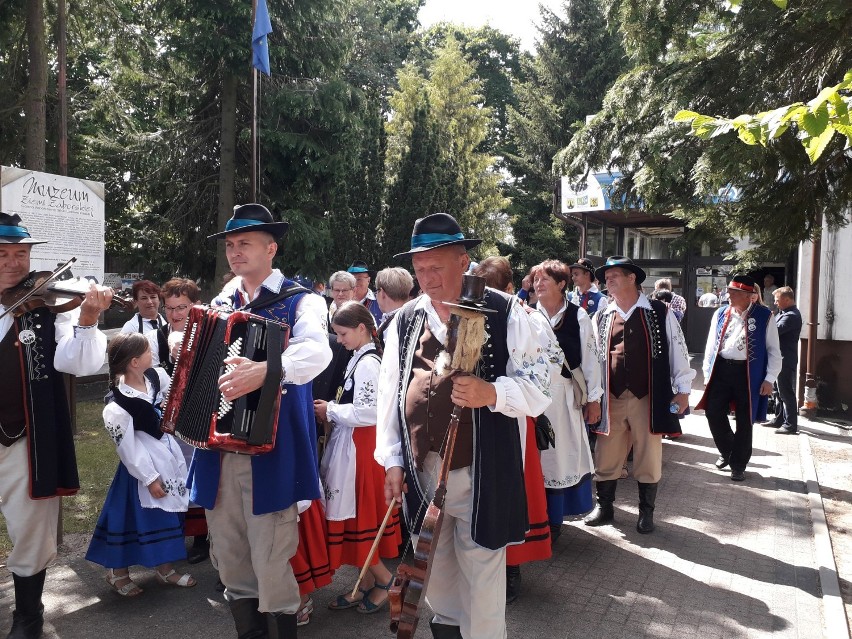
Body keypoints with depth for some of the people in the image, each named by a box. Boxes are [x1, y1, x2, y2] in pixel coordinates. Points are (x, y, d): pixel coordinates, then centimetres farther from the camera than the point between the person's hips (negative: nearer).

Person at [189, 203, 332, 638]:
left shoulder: (299, 301, -4)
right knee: (230, 565, 14)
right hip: (216, 448, 6)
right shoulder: (219, 305, 15)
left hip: (268, 451, -6)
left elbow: (317, 352, -24)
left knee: (271, 567, -2)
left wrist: (265, 371, -39)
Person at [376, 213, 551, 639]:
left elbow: (539, 384, -9)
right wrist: (392, 461, 5)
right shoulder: (406, 319, 6)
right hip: (421, 470, 5)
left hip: (481, 472, -5)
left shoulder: (504, 313, -8)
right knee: (434, 565, 22)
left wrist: (491, 392, -28)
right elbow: (389, 391, 8)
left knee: (481, 571, 6)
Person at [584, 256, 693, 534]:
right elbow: (596, 356, 12)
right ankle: (604, 507, 26)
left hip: (648, 397, -3)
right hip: (612, 398, 3)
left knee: (648, 458, 8)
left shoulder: (659, 313, -5)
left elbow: (677, 350, -1)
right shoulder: (603, 317, 7)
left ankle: (646, 512, 25)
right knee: (605, 458, 9)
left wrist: (683, 390, -3)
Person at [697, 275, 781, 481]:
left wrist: (769, 379, -8)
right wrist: (707, 374, 7)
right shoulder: (720, 314, 7)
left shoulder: (764, 316, -4)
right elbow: (711, 346, 11)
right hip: (721, 369, 3)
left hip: (748, 373, -3)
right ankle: (726, 451, 28)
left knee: (744, 421, 6)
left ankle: (738, 465, 21)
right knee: (713, 413, 2)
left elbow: (773, 350, -2)